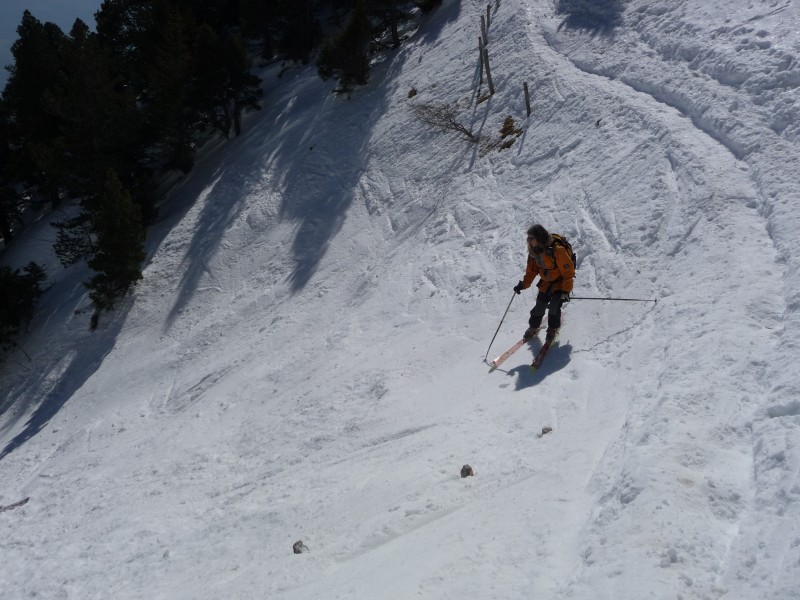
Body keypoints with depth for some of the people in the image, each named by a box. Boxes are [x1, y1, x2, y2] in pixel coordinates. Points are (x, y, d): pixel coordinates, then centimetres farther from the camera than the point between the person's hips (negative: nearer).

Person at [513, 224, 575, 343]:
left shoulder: (557, 250, -31)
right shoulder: (534, 251, -10)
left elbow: (568, 272, -25)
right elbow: (532, 269, 4)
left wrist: (566, 291, -28)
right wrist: (523, 284, -7)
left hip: (561, 281, -6)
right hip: (546, 282, 6)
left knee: (554, 305, -17)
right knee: (540, 305, 2)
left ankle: (553, 329, 5)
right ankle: (533, 327, 24)